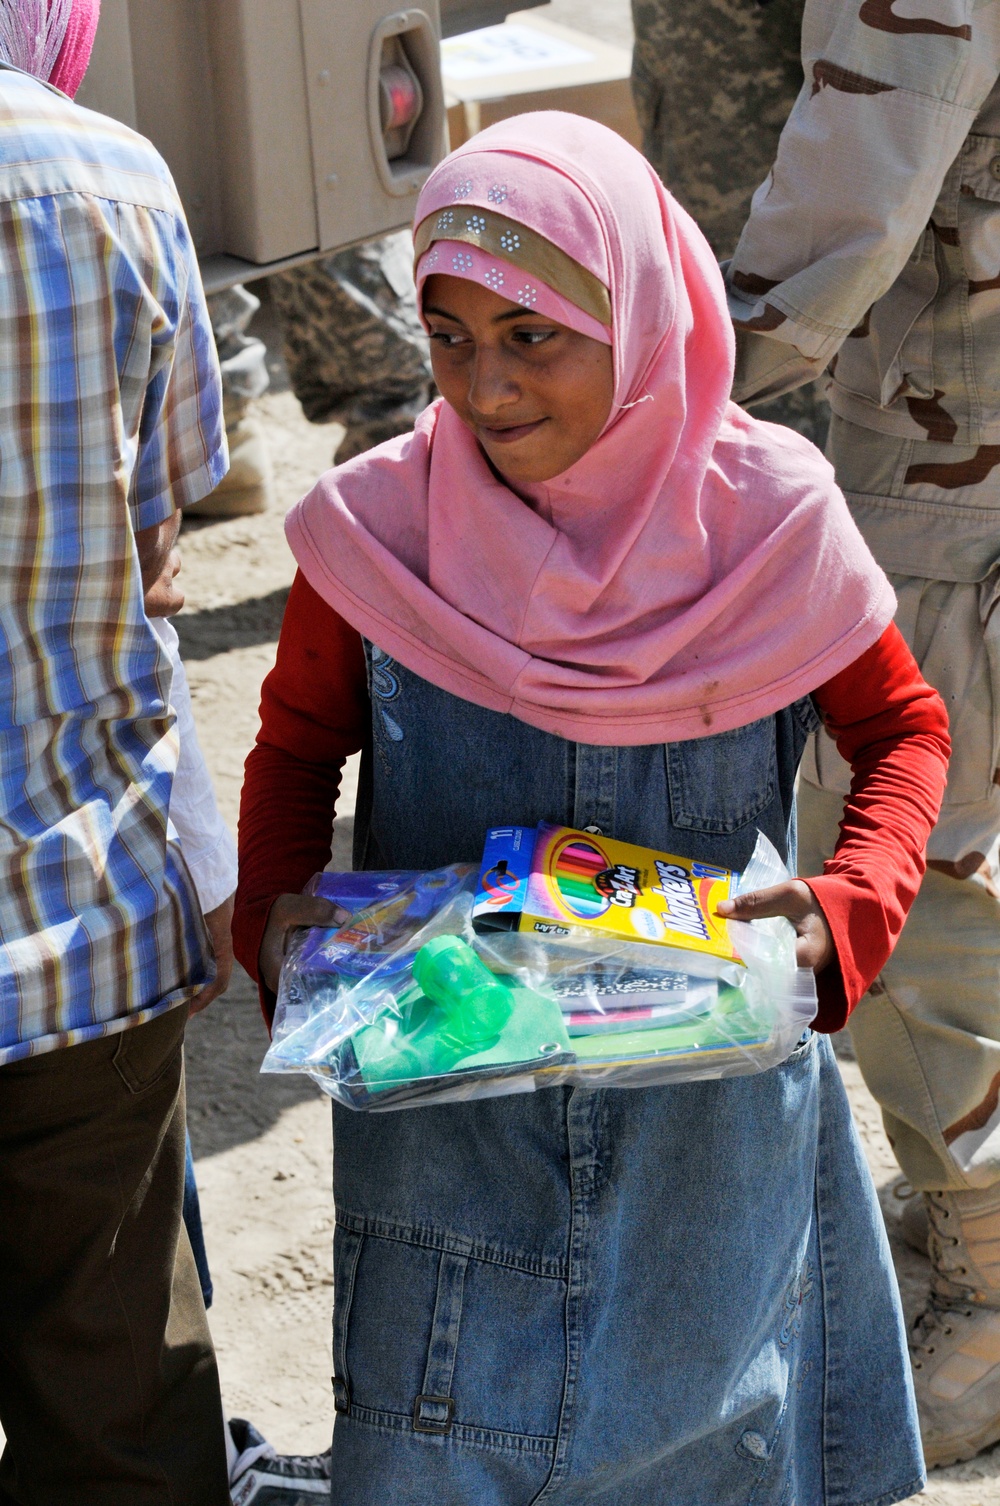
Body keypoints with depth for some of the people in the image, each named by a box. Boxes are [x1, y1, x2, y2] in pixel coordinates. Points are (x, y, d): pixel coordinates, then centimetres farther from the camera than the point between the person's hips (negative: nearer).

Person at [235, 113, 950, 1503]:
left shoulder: (767, 519, -13)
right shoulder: (380, 528, -13)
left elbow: (901, 725, 2)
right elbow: (300, 738, 5)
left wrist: (849, 911, -15)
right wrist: (275, 910, -14)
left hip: (708, 1110, 1)